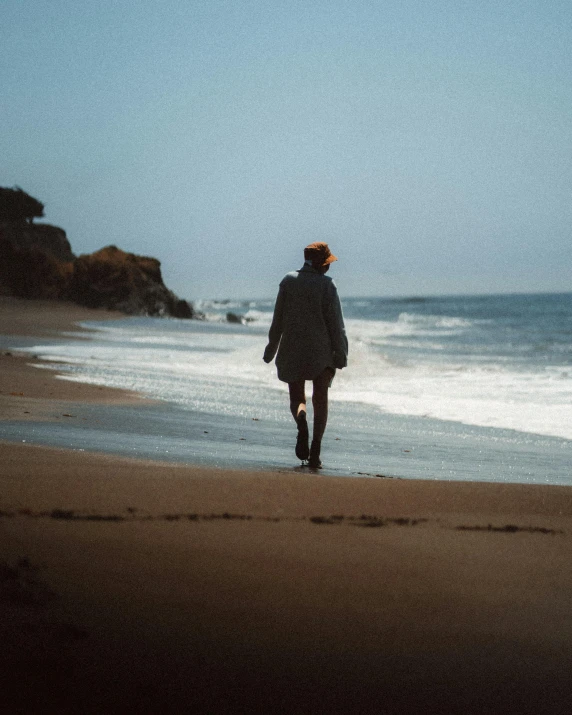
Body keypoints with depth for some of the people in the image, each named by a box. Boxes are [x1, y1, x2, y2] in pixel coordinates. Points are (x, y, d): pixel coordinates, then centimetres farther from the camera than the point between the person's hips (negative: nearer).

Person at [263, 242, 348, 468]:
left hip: (292, 349, 2)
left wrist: (271, 348, 14)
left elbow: (278, 319, 5)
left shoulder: (288, 281, 1)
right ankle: (315, 449, -6)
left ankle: (302, 424, -23)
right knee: (320, 399, 6)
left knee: (296, 397, 11)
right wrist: (341, 354, -2)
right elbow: (336, 323, -7)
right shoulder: (326, 285, -7)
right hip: (321, 351, -2)